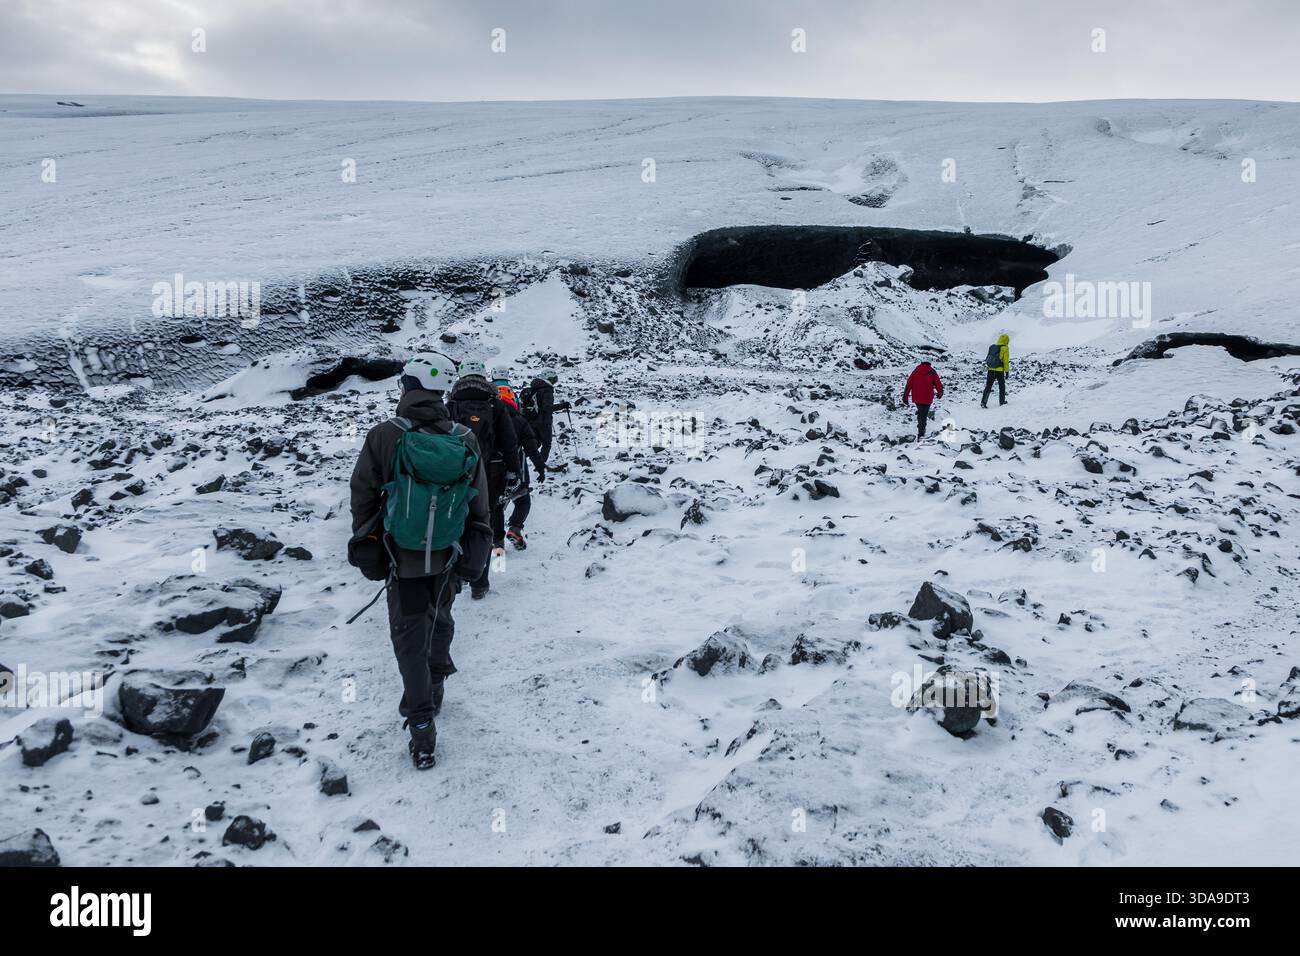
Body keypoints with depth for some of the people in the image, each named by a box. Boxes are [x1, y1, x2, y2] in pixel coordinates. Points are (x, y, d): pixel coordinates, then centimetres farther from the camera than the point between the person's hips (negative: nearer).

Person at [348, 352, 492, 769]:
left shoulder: (384, 436, -18)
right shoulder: (465, 440, -11)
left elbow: (363, 496, -7)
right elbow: (479, 505, -2)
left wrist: (364, 541, 8)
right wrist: (474, 552, 11)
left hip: (402, 558, -3)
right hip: (450, 556, 3)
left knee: (410, 637, 8)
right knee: (440, 619, 25)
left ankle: (422, 727, 7)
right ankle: (434, 687, 45)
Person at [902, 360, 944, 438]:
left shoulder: (915, 371, 3)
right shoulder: (932, 373, -5)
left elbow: (908, 384, 1)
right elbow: (938, 385, 0)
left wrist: (905, 397, 5)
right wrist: (940, 393, 20)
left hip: (916, 398, 3)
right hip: (927, 399, -3)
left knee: (920, 412, 28)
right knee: (923, 416, 4)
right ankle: (920, 434, 1)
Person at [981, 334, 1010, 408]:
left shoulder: (992, 347, 9)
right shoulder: (1005, 348, -6)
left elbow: (988, 358, 12)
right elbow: (1006, 361, -8)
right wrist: (1007, 371, -1)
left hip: (990, 369, 4)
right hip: (999, 370, -4)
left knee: (988, 386, 4)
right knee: (1002, 386, 14)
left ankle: (983, 402, -7)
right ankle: (1002, 401, 22)